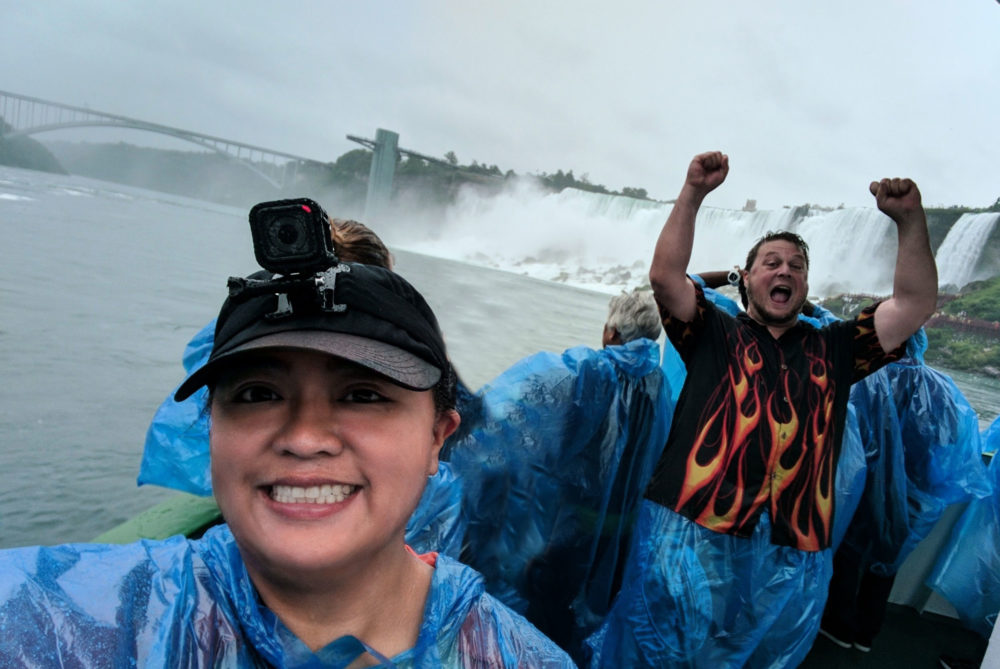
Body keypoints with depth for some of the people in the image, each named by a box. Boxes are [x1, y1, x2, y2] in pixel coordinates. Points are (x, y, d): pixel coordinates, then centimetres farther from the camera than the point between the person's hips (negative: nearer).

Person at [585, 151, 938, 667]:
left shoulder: (833, 349, 16)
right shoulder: (714, 335, 10)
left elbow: (916, 304, 9)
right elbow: (664, 276, -4)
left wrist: (910, 219, -2)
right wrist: (693, 193, -9)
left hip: (793, 556, 3)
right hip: (688, 534, -2)